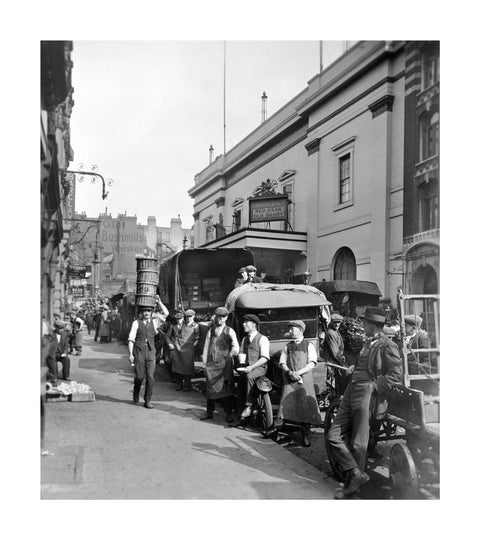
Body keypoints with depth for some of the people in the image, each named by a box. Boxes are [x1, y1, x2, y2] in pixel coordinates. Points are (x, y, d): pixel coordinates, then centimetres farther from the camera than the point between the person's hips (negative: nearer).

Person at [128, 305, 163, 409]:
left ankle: (147, 401, 7)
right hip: (139, 351, -2)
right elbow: (131, 339, -3)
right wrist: (131, 354, -9)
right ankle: (136, 393, 31)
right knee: (140, 376, -1)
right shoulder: (136, 323, -1)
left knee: (150, 377, -3)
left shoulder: (154, 322, 9)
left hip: (150, 352, 3)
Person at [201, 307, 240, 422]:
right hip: (211, 364, 3)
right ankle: (209, 412, 16)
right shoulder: (211, 330, 11)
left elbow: (236, 347, -8)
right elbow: (206, 346, 11)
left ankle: (229, 414, 10)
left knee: (227, 389, 1)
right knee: (210, 388, 5)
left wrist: (234, 351, -32)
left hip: (225, 364, -3)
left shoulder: (230, 331, 1)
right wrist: (204, 362, 5)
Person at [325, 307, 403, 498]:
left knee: (357, 444, -1)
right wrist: (355, 367, 13)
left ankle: (353, 482, 14)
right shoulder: (368, 342, 18)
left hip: (366, 393, -9)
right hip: (352, 391, 9)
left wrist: (372, 387, -16)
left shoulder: (388, 346, -8)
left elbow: (395, 376, -12)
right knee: (333, 437, 2)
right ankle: (356, 474, 6)